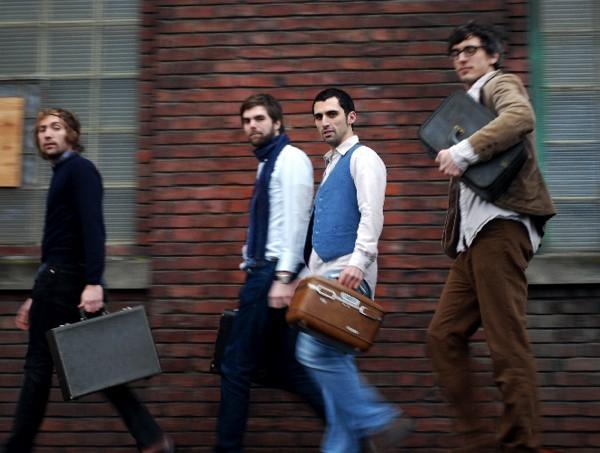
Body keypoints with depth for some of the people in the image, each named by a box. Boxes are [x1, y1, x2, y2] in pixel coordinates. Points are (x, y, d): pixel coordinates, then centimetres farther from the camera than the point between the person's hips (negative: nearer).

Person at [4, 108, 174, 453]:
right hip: (61, 281, 9)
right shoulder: (63, 174, 22)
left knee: (39, 364, -1)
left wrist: (93, 283, -30)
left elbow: (93, 227, -20)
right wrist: (38, 299, 25)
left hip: (65, 281, -9)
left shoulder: (79, 169, -7)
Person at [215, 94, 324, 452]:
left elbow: (295, 221, -16)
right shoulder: (269, 163, 20)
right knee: (281, 369, 10)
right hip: (264, 271, 10)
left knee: (237, 365, -3)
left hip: (274, 272, -10)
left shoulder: (290, 159, -7)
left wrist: (283, 278, -23)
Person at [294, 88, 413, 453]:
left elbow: (372, 214, -17)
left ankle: (377, 420, -11)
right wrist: (311, 276, 22)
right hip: (327, 275, 9)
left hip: (349, 275, -9)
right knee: (334, 360, 6)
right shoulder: (332, 164, 24)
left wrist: (358, 262, -28)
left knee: (316, 351, -18)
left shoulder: (362, 158, -3)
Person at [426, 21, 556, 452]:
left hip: (499, 226, -9)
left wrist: (463, 152, -24)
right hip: (473, 236, 9)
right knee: (443, 336, 7)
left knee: (508, 346, -10)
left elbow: (521, 117, -23)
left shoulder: (501, 85, 1)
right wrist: (455, 159, 4)